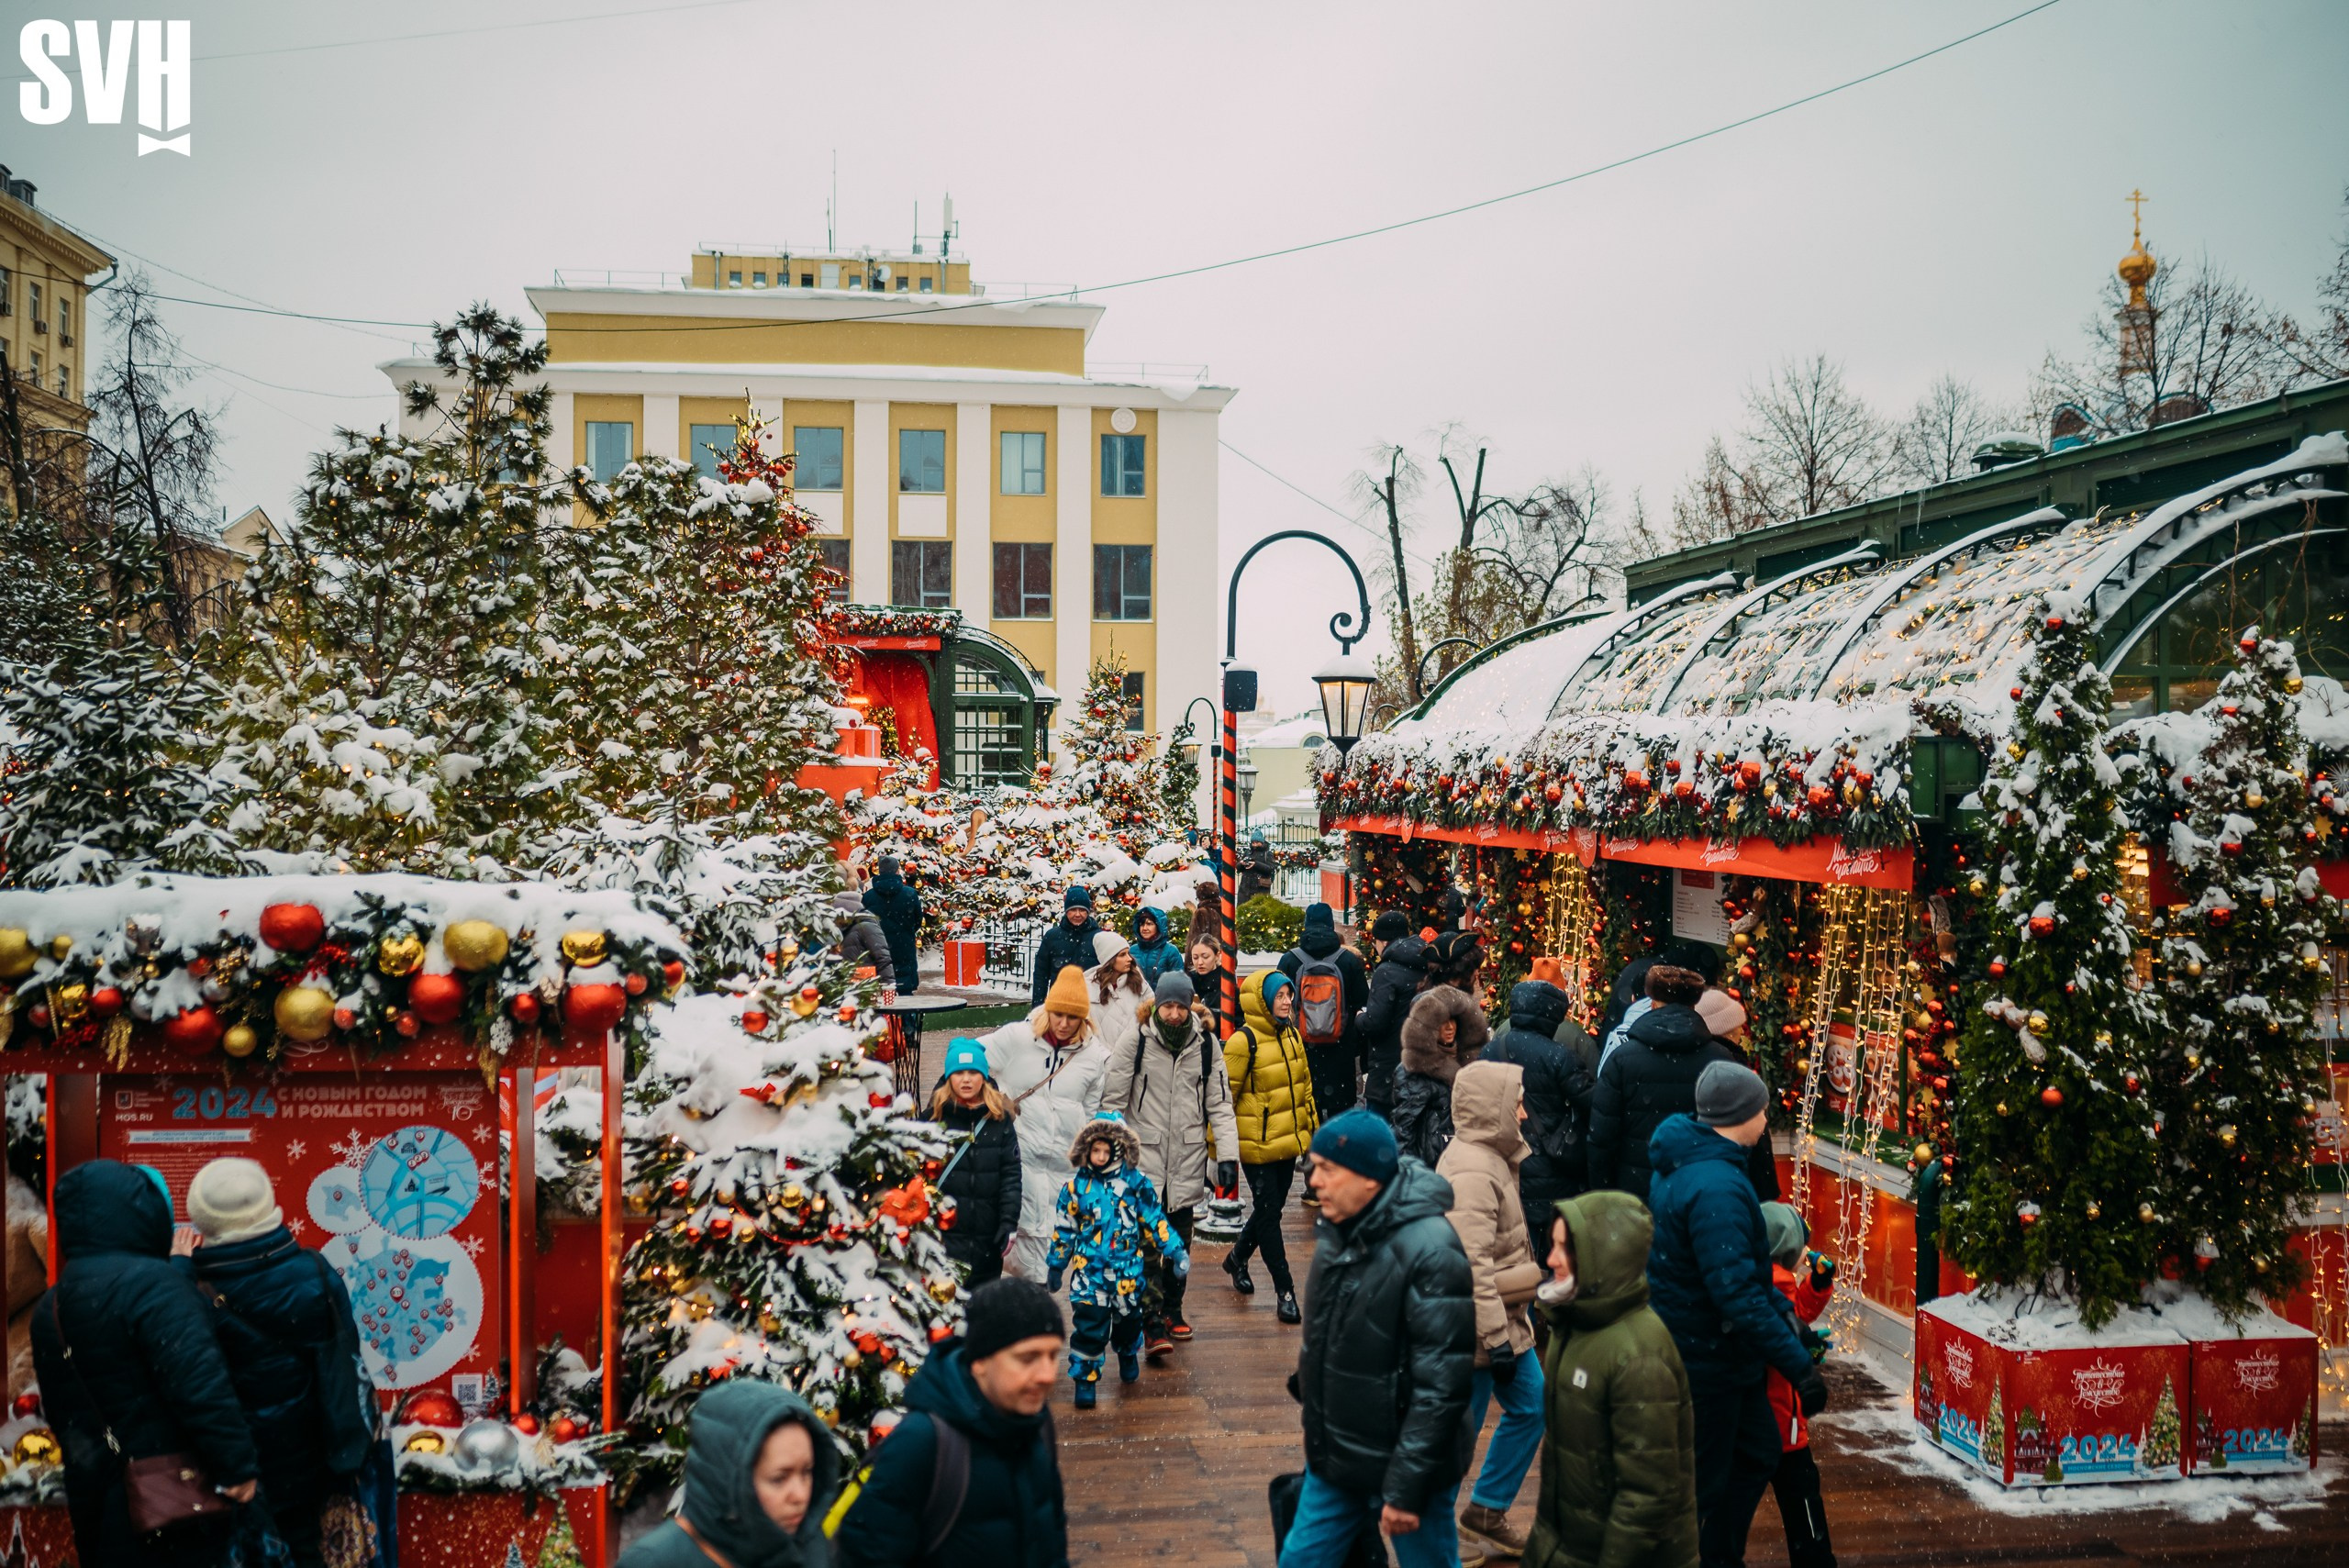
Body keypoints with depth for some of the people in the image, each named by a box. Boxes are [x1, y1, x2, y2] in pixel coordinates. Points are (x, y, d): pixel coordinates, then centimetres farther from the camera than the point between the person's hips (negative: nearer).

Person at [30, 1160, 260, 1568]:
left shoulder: (49, 1309, 10)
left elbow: (60, 1410, 18)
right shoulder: (150, 1283, -19)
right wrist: (238, 1462, -20)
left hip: (95, 1499, 8)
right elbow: (201, 1381, -26)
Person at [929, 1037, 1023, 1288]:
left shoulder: (1000, 1119, 4)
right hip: (943, 1233, -2)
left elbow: (1011, 1174, 2)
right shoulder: (936, 1117, -1)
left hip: (987, 1235, 2)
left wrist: (1009, 1223, -5)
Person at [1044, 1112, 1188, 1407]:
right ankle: (1085, 1378, 6)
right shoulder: (1077, 1186, -3)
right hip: (1089, 1269, -1)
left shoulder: (1136, 1183, -5)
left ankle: (1128, 1355, 46)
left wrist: (1176, 1250, -3)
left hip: (1127, 1269, 1)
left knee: (1128, 1317, 17)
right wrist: (1055, 1265, 10)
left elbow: (1156, 1220, 1)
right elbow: (1063, 1229, 6)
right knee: (1088, 1324, -7)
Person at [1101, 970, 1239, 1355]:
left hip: (1189, 1158, 3)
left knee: (1180, 1240, 12)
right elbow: (1112, 1100, 0)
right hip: (1144, 1154, -3)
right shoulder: (1136, 1041, -6)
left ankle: (1172, 1309, 28)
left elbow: (1220, 1105, 8)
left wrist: (1228, 1156, 2)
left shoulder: (1206, 1045, 2)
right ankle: (1153, 1324, -9)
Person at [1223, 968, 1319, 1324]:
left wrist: (1312, 1128, 21)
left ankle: (1238, 1258, 42)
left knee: (1272, 1208, 18)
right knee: (1268, 1213, -1)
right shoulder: (1244, 1041, -16)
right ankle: (1284, 1290, 7)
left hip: (1288, 1141, 8)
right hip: (1257, 1145, -7)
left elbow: (1305, 1085, 19)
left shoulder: (1292, 1035, 8)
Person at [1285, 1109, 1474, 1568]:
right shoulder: (1338, 1231, 1)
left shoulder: (1429, 1251, -24)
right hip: (1334, 1458, 7)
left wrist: (1407, 1485, -22)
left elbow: (1441, 1383, -24)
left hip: (1399, 1464, -7)